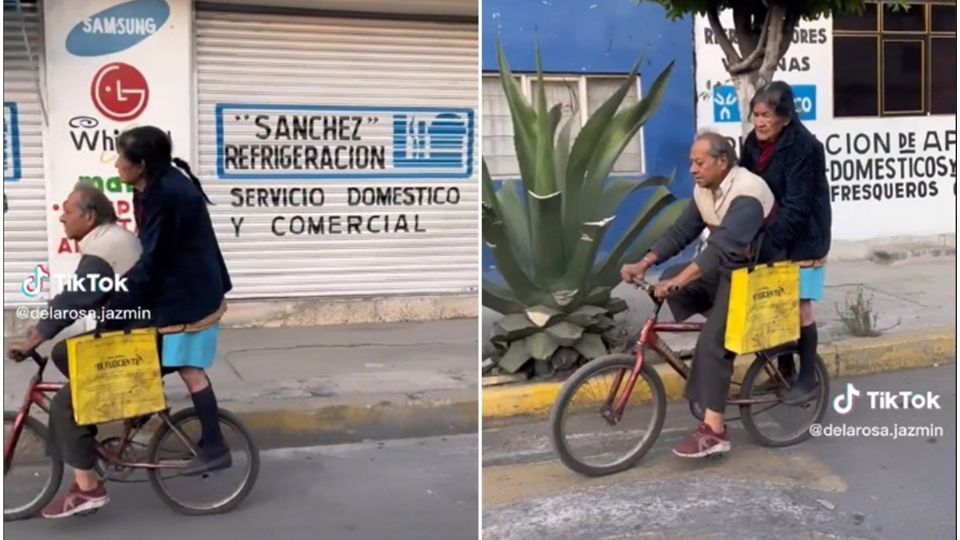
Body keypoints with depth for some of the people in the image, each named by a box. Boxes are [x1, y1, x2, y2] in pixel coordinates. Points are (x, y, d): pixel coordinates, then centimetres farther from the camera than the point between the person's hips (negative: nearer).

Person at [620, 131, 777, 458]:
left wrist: (678, 281, -46)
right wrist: (643, 264, -12)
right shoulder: (704, 190, 2)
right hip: (723, 269, 9)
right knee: (671, 284, -7)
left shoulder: (747, 194, -27)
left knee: (712, 342, -21)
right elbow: (681, 232, 2)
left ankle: (713, 431, -19)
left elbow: (724, 245, -38)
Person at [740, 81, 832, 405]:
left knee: (799, 307, 0)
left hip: (801, 239, -6)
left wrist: (766, 242, -29)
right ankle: (784, 371, 24)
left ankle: (808, 379, 12)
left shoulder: (805, 148, -21)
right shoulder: (754, 143, 0)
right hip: (770, 237, 6)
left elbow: (796, 207, -25)